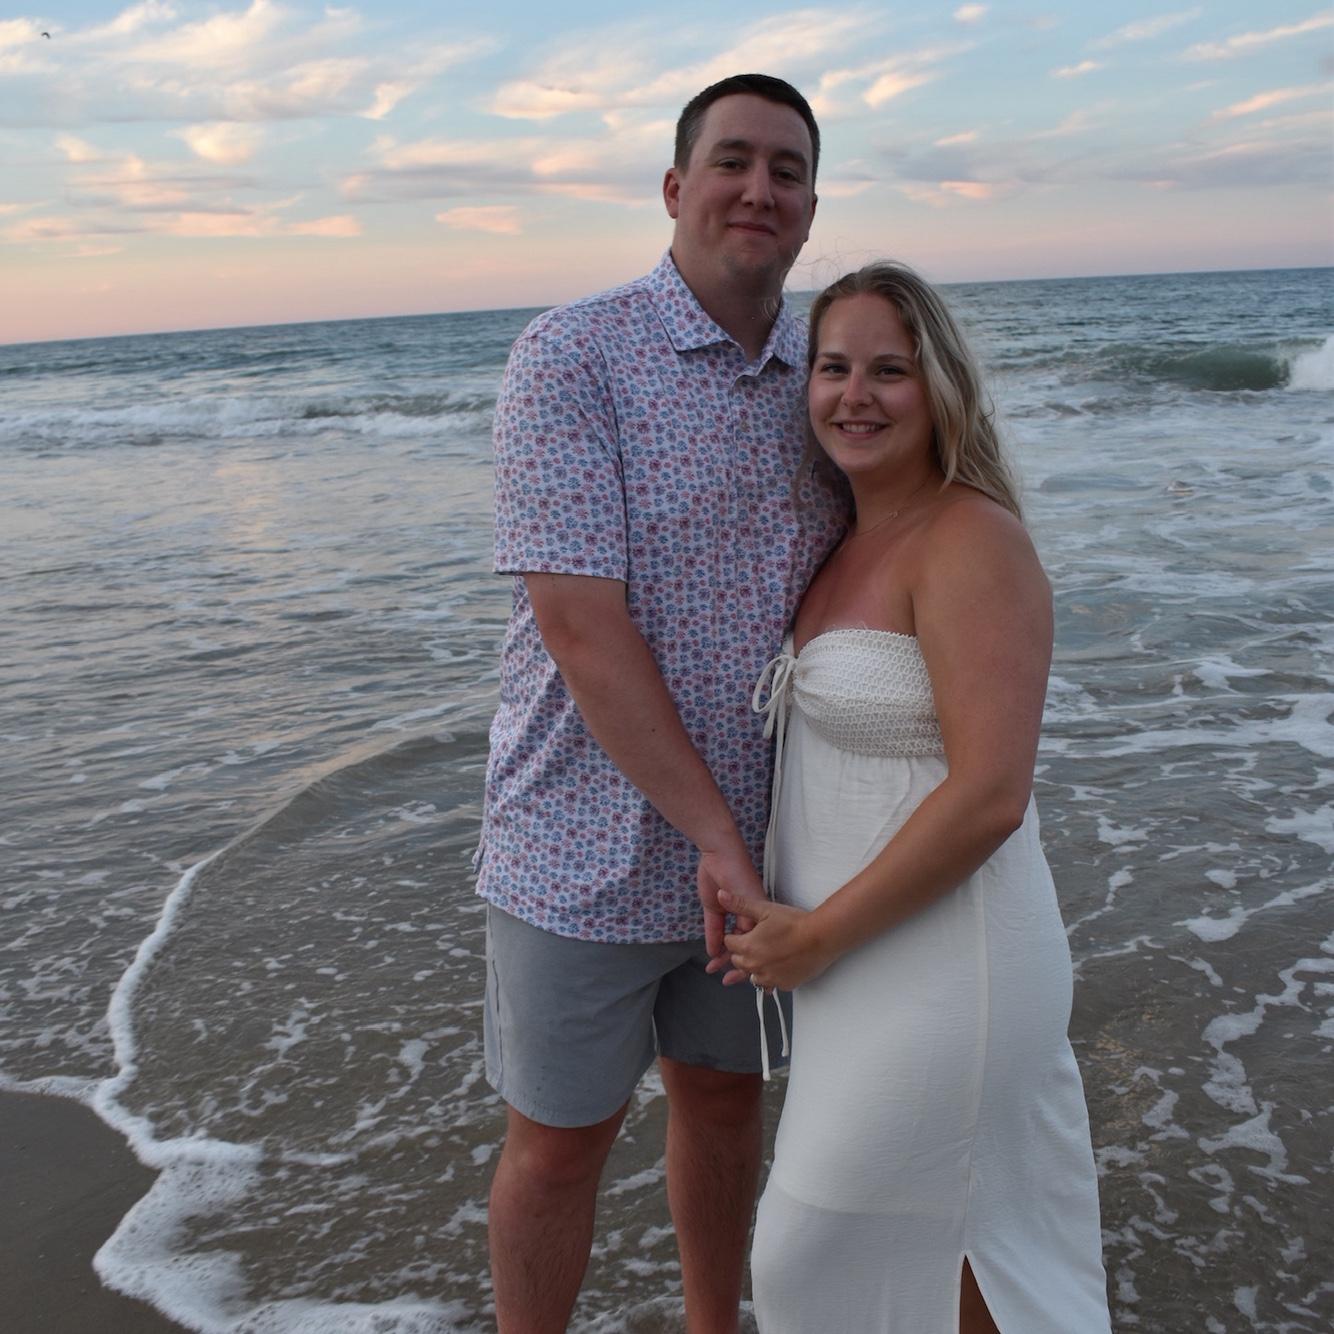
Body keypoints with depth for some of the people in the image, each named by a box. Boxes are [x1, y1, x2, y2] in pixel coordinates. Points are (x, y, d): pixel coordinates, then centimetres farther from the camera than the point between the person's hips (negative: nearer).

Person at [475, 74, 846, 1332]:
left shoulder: (820, 379, 3)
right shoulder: (571, 354, -15)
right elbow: (580, 626, -21)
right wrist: (715, 831, -19)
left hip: (748, 837, 6)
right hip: (593, 849, -5)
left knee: (723, 1096, 23)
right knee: (560, 1141, 12)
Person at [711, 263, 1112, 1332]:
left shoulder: (972, 542, -18)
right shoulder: (853, 541, 9)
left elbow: (988, 797, -25)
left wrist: (815, 936, -18)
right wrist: (780, 916, 10)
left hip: (938, 968, -8)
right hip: (864, 960, 8)